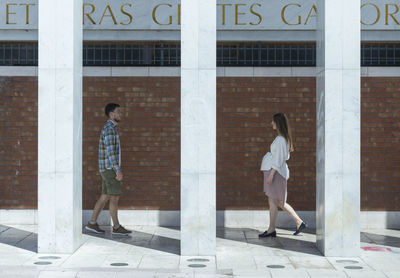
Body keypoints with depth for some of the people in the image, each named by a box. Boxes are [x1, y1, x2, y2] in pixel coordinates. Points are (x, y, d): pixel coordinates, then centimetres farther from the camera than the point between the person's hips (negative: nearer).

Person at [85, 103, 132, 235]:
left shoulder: (111, 128, 18)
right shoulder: (109, 128, -15)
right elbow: (110, 152, -21)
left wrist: (116, 170, 22)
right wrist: (118, 171, -22)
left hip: (107, 169, 10)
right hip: (110, 168, -10)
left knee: (105, 197, 10)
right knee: (115, 197, -5)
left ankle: (92, 223, 13)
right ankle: (116, 227, 0)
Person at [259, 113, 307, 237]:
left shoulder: (280, 139, -16)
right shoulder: (284, 138, 13)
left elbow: (278, 158, -20)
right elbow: (286, 156, 20)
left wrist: (271, 174, -21)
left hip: (276, 171, -10)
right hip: (275, 171, 10)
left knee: (279, 202, -4)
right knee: (272, 201, 7)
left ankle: (299, 222, 3)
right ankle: (271, 229, 7)